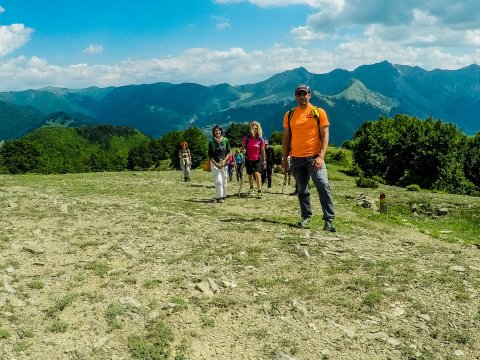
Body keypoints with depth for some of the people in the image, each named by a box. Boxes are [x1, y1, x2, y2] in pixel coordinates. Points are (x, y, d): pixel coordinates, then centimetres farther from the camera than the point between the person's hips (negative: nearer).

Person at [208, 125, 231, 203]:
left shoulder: (226, 140, 3)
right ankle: (219, 197, -7)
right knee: (218, 180, -12)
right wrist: (216, 164, -12)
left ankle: (224, 196, 19)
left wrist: (224, 161, -11)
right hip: (214, 163, -2)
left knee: (224, 181, 6)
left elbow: (228, 152, 4)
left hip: (224, 164, 2)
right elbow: (210, 155, -1)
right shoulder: (211, 142, -1)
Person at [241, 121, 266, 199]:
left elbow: (263, 151, 0)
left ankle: (259, 191, -16)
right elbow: (242, 148, 2)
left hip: (257, 160, -2)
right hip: (248, 159, 2)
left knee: (257, 173, -19)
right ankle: (251, 187, 43)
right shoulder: (247, 138, -7)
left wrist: (264, 161, 4)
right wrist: (243, 150, -21)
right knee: (250, 174, 17)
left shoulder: (260, 139, -7)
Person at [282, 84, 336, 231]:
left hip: (314, 157, -3)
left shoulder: (319, 112, 2)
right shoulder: (289, 115, 10)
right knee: (301, 190, 11)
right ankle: (306, 217, 25)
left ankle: (329, 220, -11)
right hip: (297, 158, 4)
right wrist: (284, 158, 9)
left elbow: (324, 136, -3)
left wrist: (321, 156, -13)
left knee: (323, 187, -14)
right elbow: (286, 138, 14)